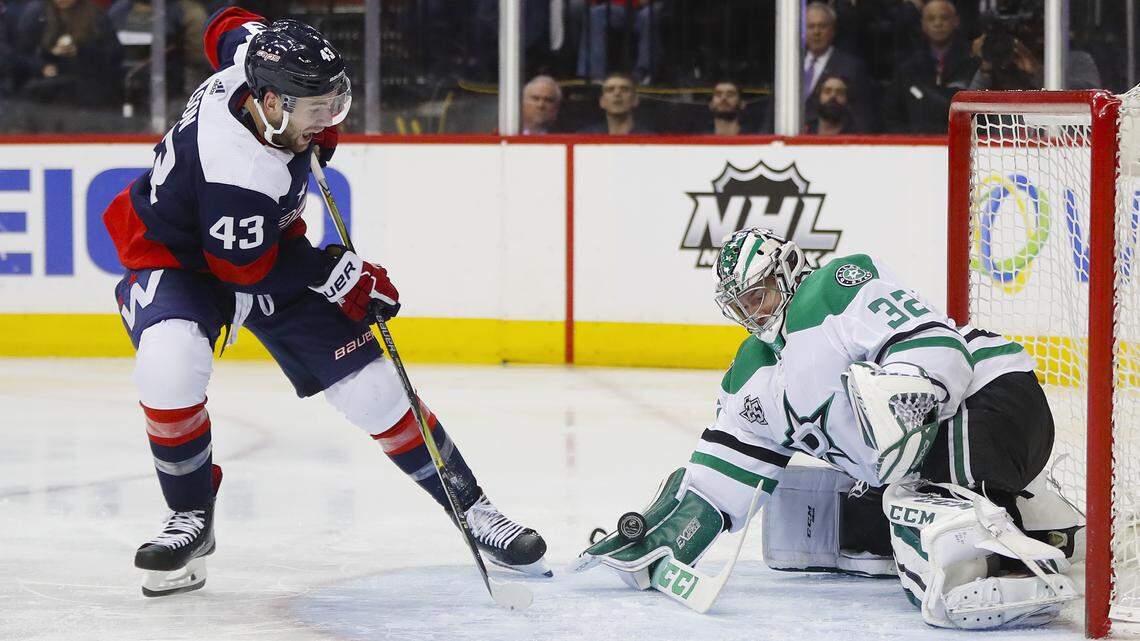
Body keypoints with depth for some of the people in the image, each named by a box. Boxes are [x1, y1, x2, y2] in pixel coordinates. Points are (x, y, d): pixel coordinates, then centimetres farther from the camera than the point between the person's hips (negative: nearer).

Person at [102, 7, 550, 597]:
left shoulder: (264, 59, -19)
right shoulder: (239, 168, -39)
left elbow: (228, 25, 6)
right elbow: (244, 269, -26)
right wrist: (338, 273, -15)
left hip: (266, 243, 7)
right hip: (175, 255, -7)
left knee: (371, 387, -2)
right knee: (171, 361, -37)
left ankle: (472, 508, 9)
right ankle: (191, 517, -14)